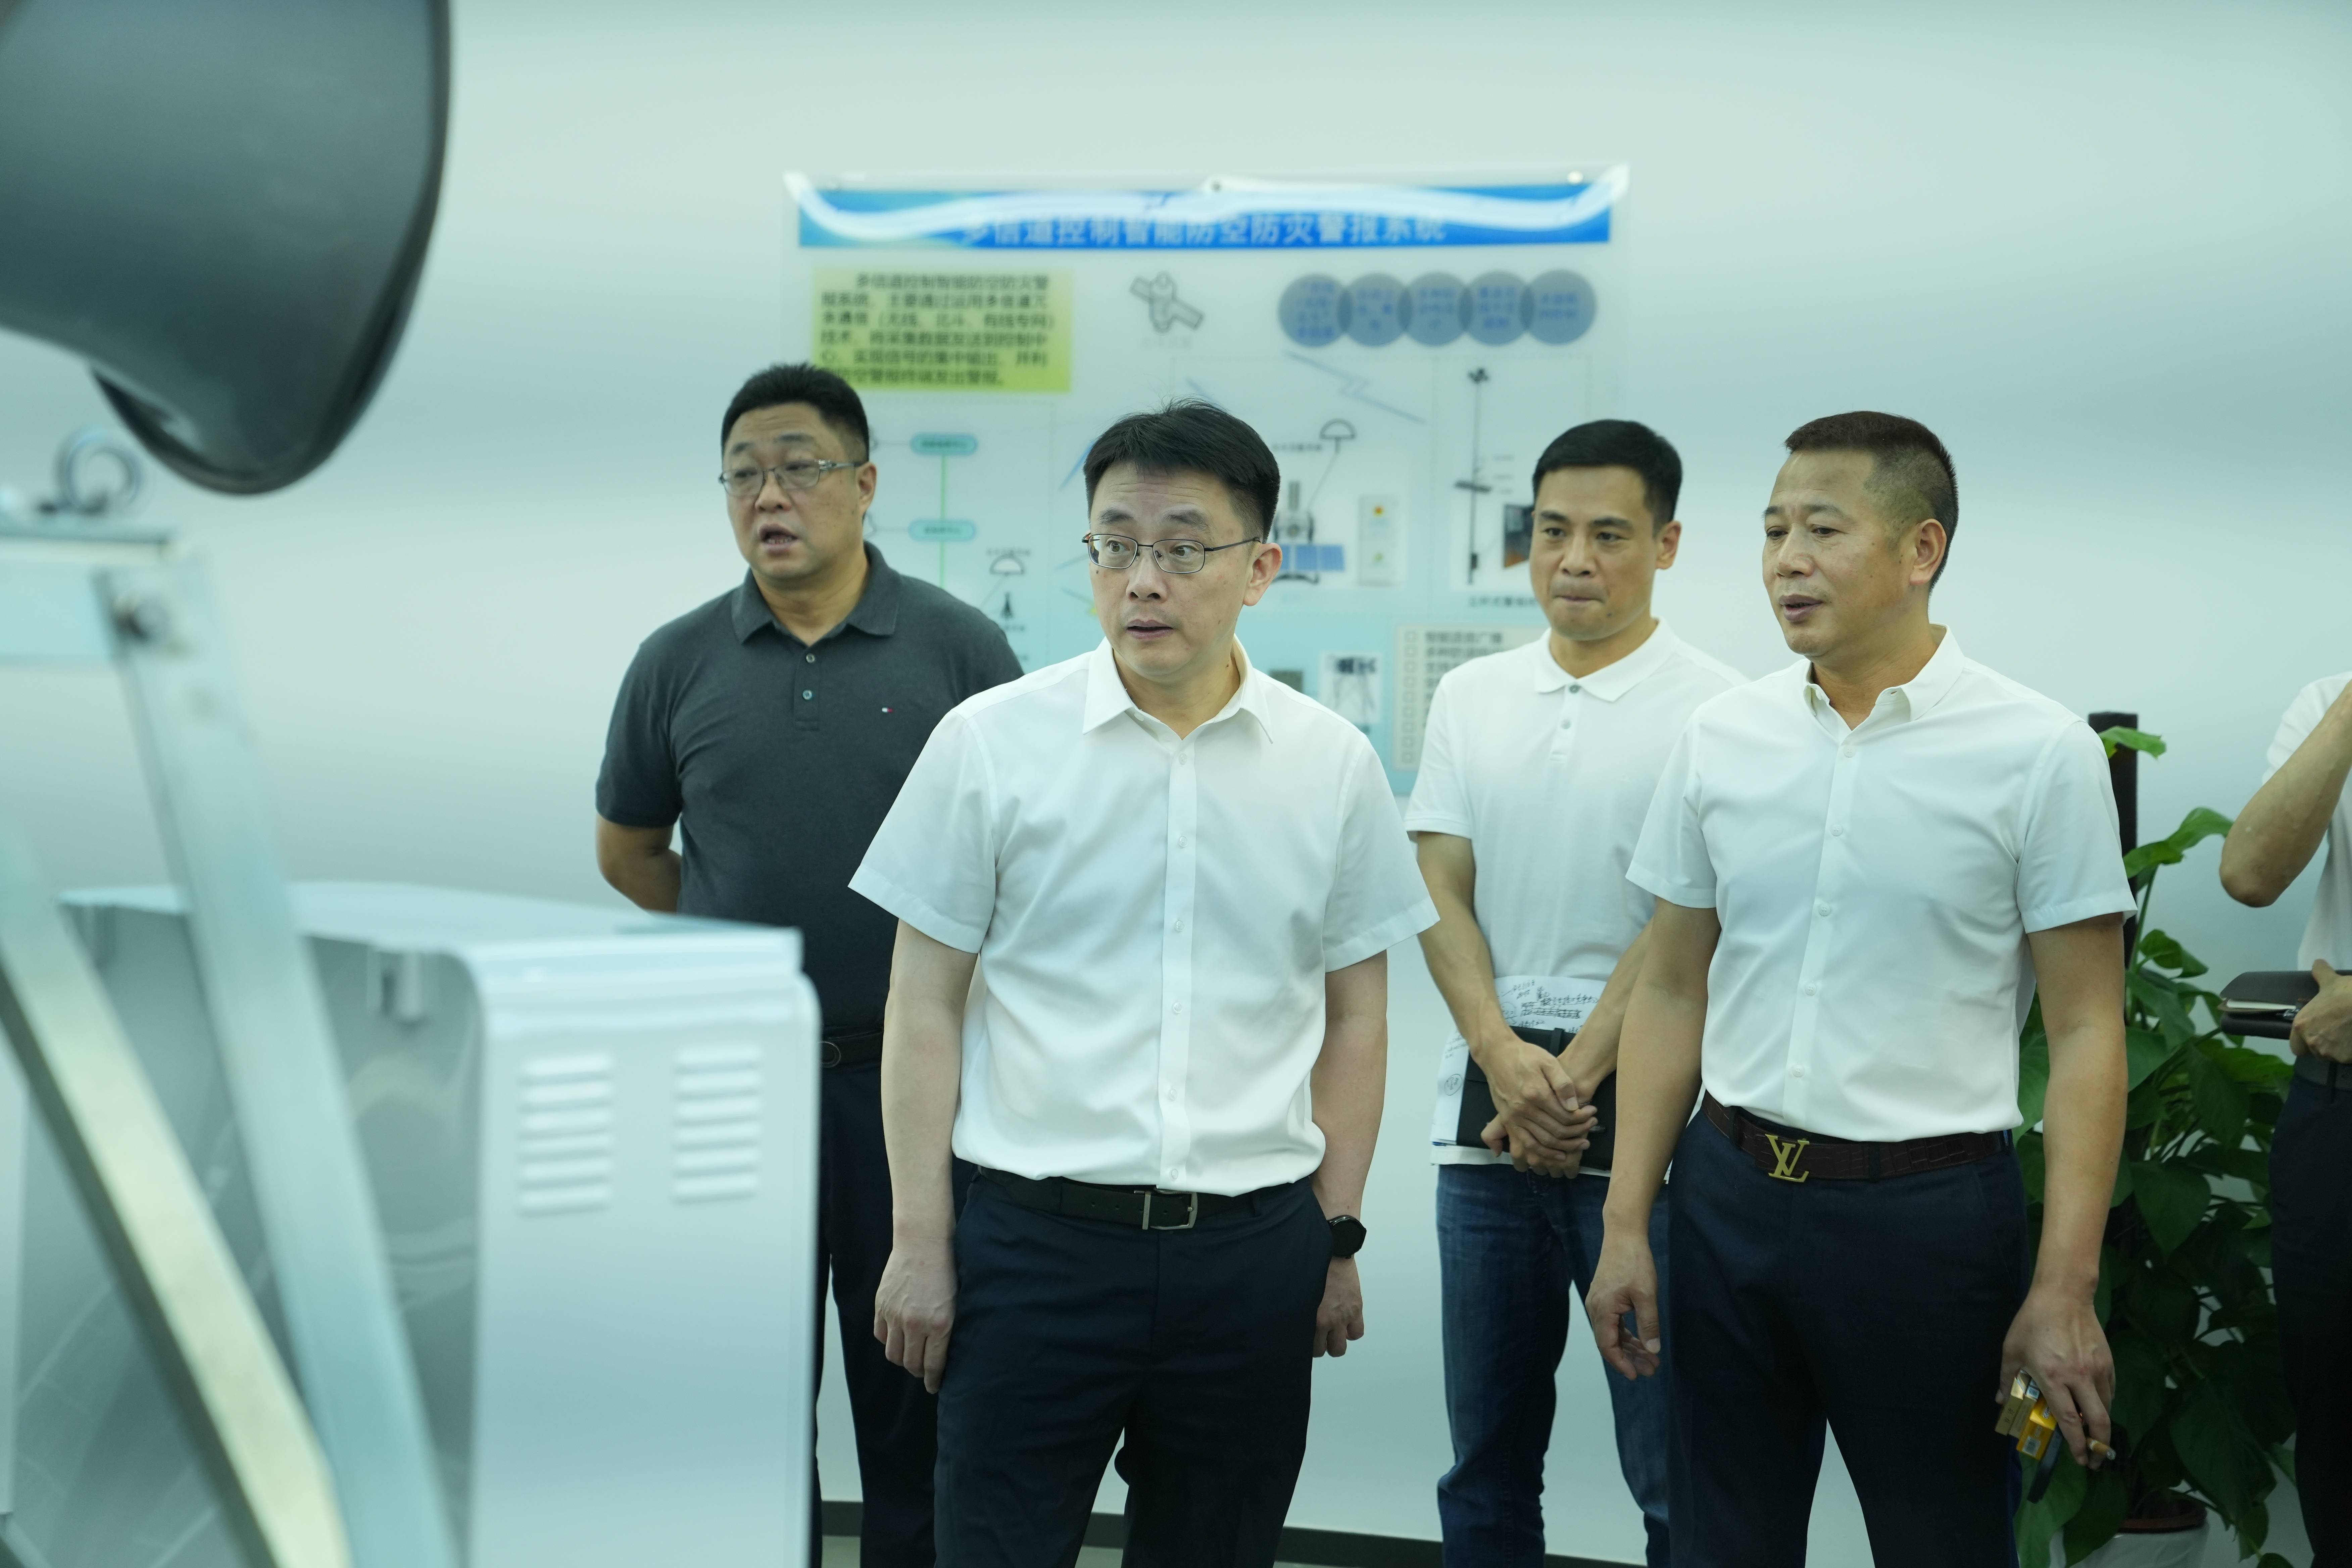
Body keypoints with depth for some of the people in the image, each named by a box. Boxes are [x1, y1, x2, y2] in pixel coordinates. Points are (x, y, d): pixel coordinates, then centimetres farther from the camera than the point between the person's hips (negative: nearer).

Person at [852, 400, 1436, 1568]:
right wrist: (921, 1243, -2)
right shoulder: (990, 742, -2)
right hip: (1033, 1237, -2)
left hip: (1253, 1251, 2)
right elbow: (928, 1005, 1)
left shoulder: (1333, 764, 4)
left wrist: (1338, 1240, 7)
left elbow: (1354, 1018, 10)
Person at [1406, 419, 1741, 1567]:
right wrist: (1504, 1061, -9)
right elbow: (1441, 893, 6)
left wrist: (1574, 1080, -11)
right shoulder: (1470, 698, 11)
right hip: (1488, 1123, 5)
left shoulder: (1713, 710, -3)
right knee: (1486, 1465, 12)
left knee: (1673, 1468, -1)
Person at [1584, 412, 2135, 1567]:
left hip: (1928, 1203, -3)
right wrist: (1625, 1224, 6)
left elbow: (2086, 1035, -7)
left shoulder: (2039, 753, -7)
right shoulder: (1720, 739, 4)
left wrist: (2065, 1290, -12)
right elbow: (1671, 995, 10)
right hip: (1730, 1190, 4)